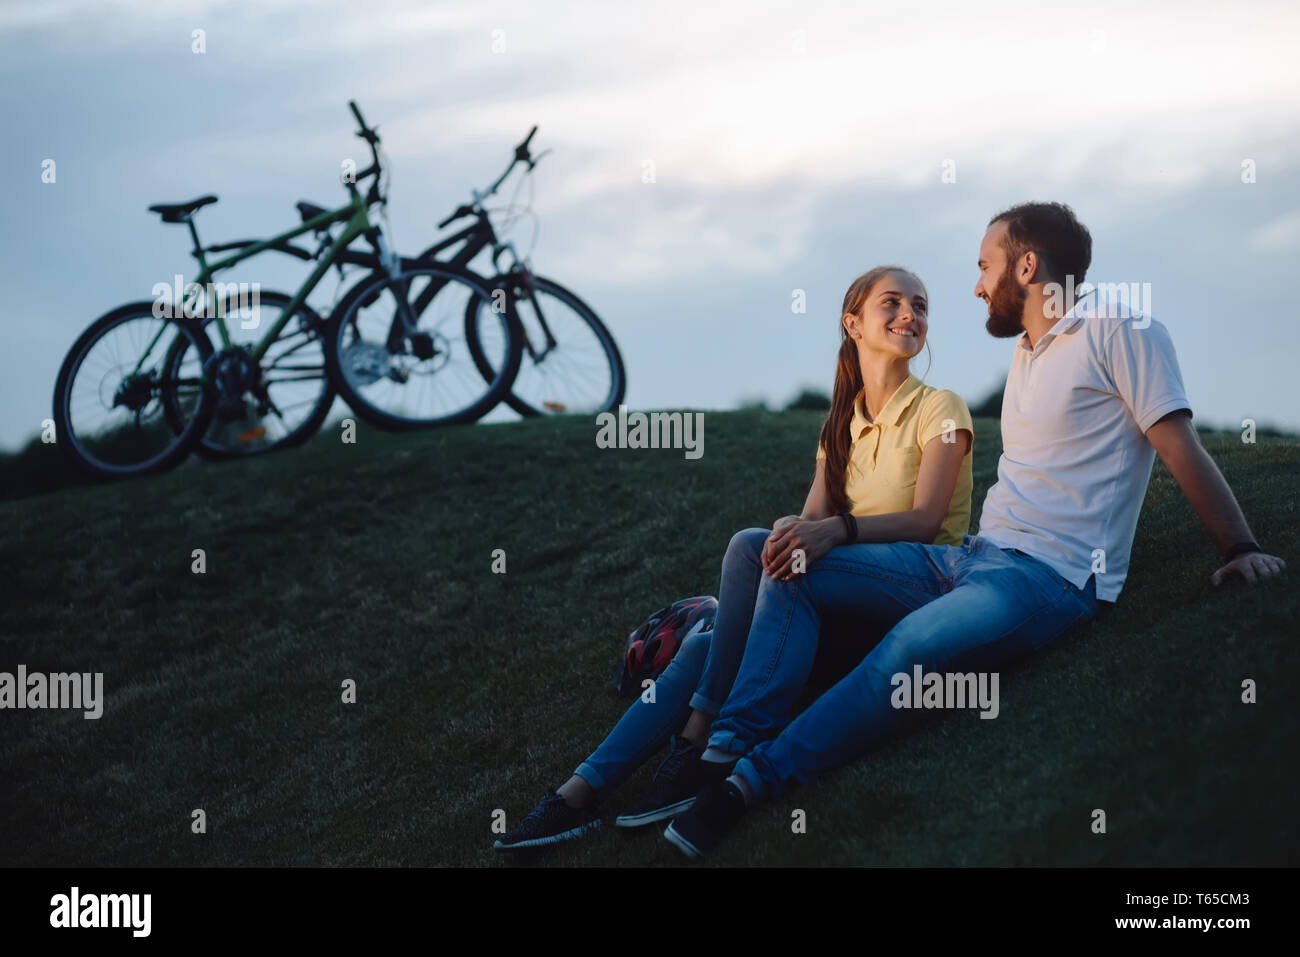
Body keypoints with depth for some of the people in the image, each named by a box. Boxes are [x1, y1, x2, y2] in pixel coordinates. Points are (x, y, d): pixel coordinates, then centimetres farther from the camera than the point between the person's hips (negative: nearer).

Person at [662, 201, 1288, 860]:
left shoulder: (1114, 329, -5)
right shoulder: (1028, 349, 22)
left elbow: (1180, 448, -9)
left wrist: (1240, 550, -14)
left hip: (1051, 577, -9)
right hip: (974, 558, 10)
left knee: (909, 647, -36)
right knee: (794, 570, 0)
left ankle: (750, 780, -30)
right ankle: (734, 744, -13)